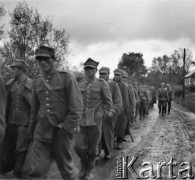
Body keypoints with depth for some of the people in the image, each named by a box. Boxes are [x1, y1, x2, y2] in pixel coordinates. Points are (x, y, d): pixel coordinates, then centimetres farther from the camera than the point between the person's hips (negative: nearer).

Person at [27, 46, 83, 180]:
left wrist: (67, 127, -14)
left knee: (66, 168, 12)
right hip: (42, 132, 4)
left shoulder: (67, 78, -6)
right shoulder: (37, 81, 9)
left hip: (61, 132, -3)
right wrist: (32, 129, 20)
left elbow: (77, 106, -10)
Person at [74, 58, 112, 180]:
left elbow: (108, 101, 1)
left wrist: (106, 113, -1)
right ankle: (84, 164, 26)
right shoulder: (80, 85, 8)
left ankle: (90, 169, 30)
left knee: (93, 147, 7)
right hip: (81, 120, 3)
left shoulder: (102, 83, -2)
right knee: (79, 146, -4)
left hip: (95, 120, -2)